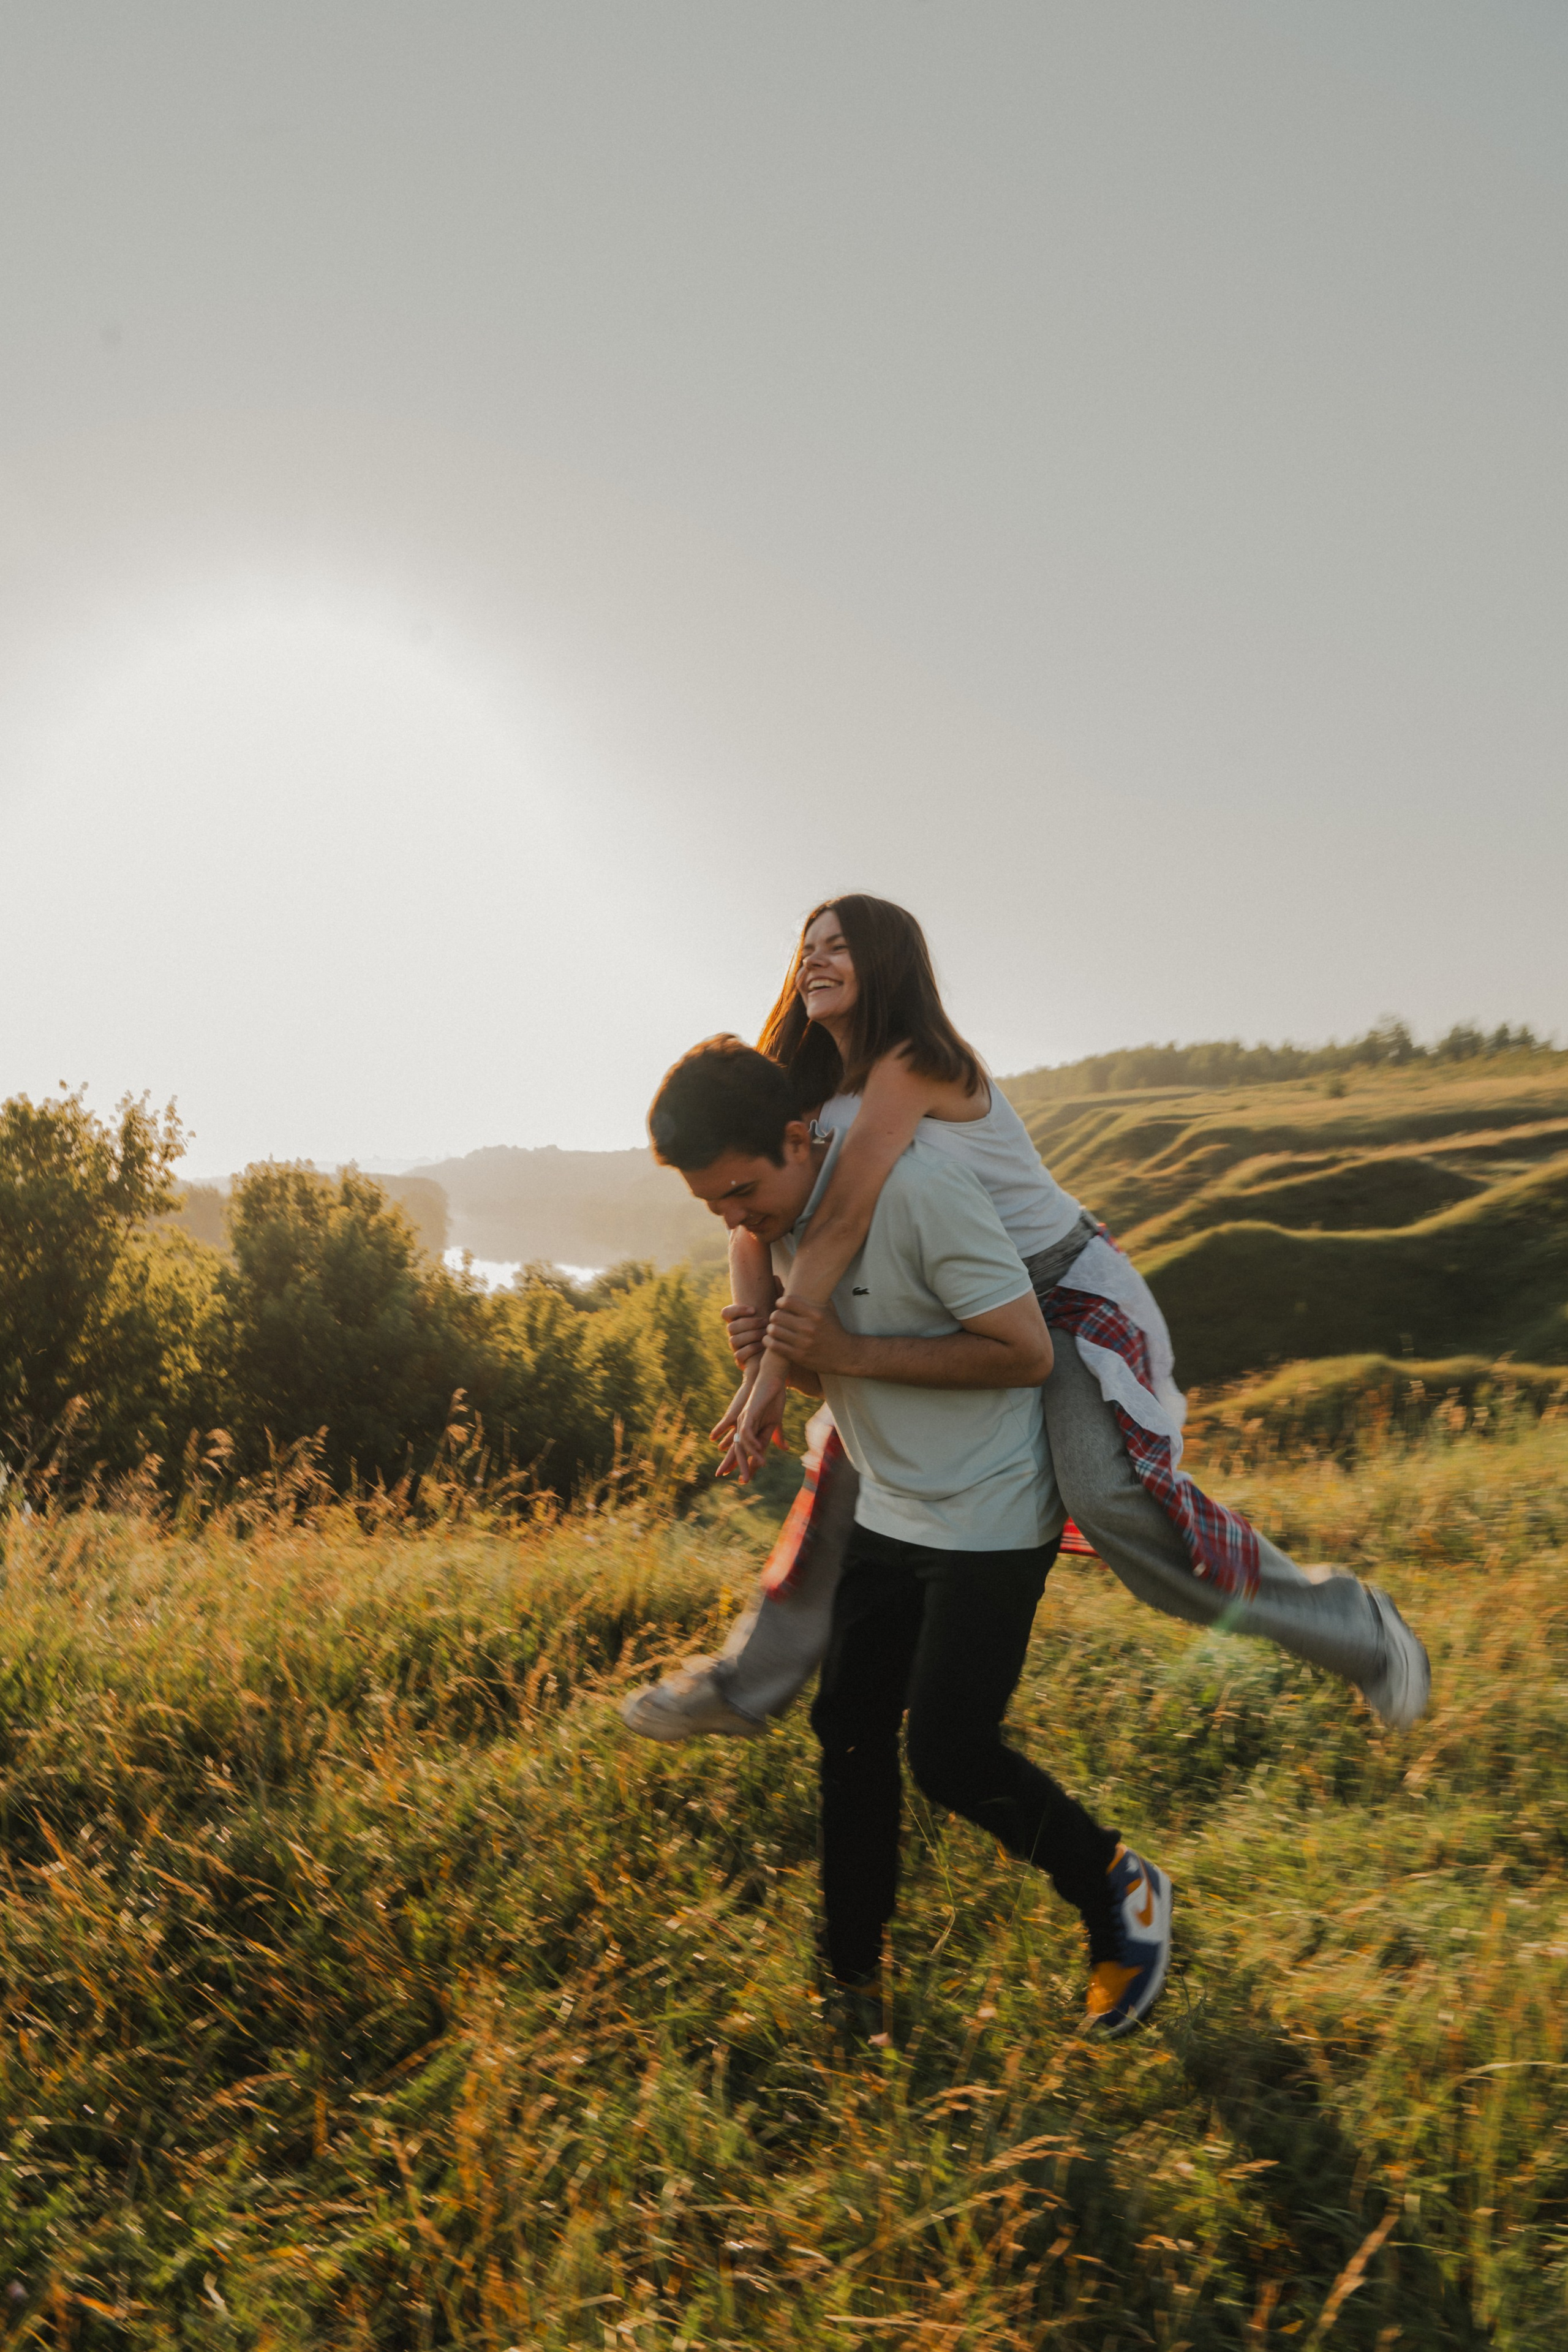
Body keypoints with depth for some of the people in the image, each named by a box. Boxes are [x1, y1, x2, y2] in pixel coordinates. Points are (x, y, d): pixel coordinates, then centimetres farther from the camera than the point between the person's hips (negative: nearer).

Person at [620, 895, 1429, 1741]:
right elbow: (755, 1209, -1)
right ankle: (748, 1684, 28)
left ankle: (1347, 1626, -8)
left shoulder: (912, 1062, -21)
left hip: (1070, 1291, -9)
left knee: (1109, 1493, -29)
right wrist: (753, 1317, -21)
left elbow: (843, 1217, -27)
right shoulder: (824, 1091, 6)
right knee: (852, 1464, 11)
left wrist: (771, 1371, -25)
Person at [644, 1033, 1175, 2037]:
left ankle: (1121, 1893, 20)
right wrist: (781, 1360, -8)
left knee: (949, 1753, -6)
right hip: (890, 1512, 8)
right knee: (850, 1730, 10)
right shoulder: (783, 1213, 0)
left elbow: (1026, 1351, -24)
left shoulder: (919, 1188, -25)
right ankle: (852, 1971, 28)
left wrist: (847, 1354, -25)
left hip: (990, 1519, -8)